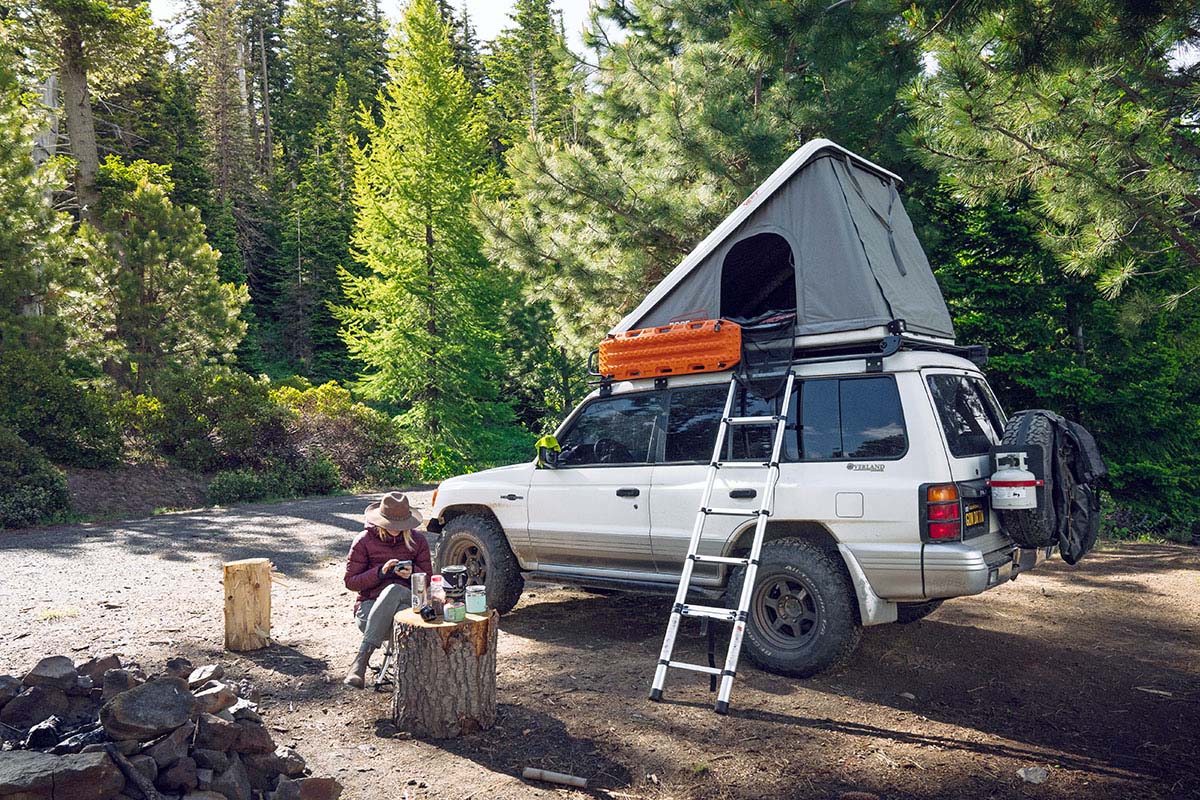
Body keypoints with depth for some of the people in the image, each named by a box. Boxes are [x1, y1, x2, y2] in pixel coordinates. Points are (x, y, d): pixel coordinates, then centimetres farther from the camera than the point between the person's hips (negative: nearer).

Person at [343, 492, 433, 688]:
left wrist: (412, 572, -13)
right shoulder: (364, 541, 1)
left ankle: (362, 657, -40)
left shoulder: (417, 540, 8)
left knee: (394, 590, -37)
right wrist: (380, 572, -16)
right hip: (370, 606, -1)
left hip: (408, 602, 2)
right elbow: (350, 581, 0)